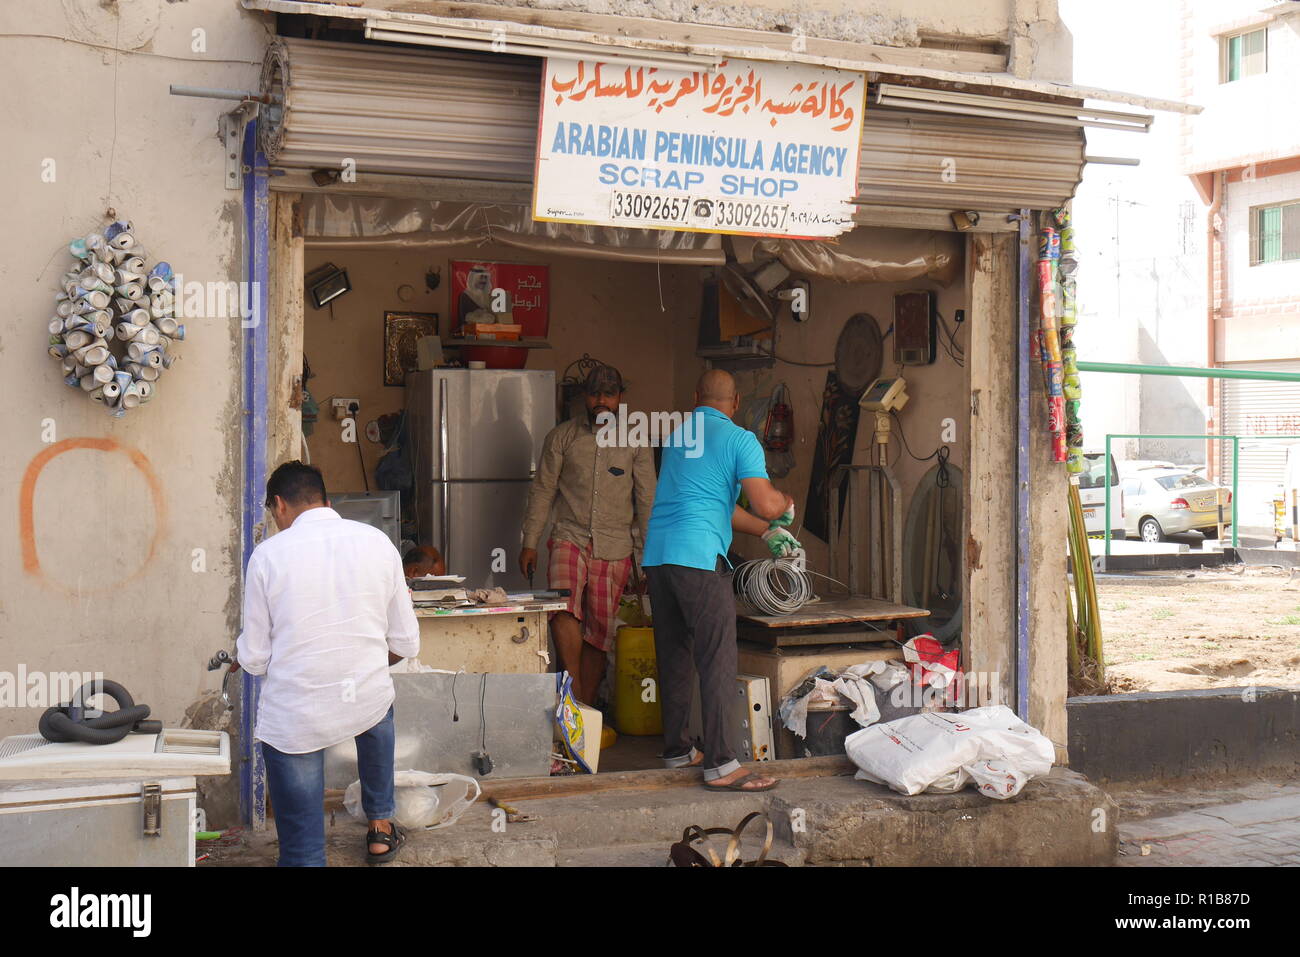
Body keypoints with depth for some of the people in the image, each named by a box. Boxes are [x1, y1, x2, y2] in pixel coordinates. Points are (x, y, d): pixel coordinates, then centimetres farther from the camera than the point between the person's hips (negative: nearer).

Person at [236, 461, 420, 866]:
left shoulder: (268, 554, -8)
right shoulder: (378, 543, 0)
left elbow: (254, 659, -3)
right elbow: (406, 644, 5)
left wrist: (247, 657, 21)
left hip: (294, 716, -3)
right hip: (368, 702, 4)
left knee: (302, 849, 10)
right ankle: (380, 826, 50)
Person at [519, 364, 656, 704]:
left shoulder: (636, 441, 9)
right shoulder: (562, 436, 7)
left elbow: (647, 498, 9)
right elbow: (542, 491, 8)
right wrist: (529, 542, 3)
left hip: (615, 548, 1)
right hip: (570, 537, -1)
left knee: (599, 631, 2)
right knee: (565, 610, -24)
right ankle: (574, 696, -18)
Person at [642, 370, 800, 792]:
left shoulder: (676, 437, 21)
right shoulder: (739, 440, -1)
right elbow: (768, 506, -9)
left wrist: (767, 532, 33)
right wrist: (787, 502, 14)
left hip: (656, 554, 7)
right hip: (699, 557, -7)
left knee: (674, 657, 15)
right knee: (717, 661, -6)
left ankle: (676, 748, 25)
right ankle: (720, 764, -8)